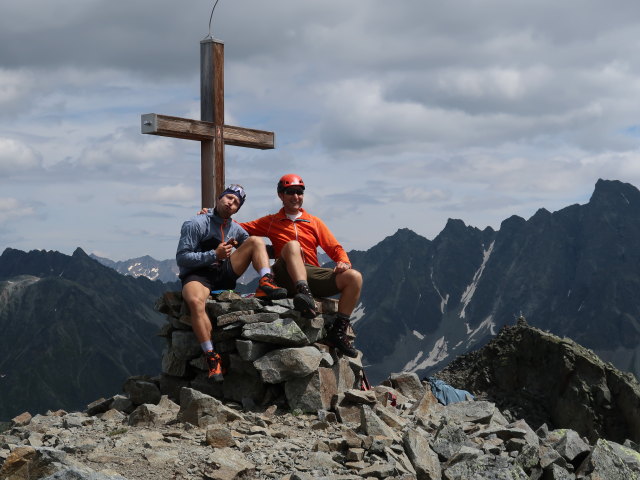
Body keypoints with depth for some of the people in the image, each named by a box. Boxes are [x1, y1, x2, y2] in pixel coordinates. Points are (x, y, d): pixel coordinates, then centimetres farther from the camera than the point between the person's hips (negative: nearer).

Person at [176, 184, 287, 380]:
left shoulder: (236, 229, 15)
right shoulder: (196, 224, -4)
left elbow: (255, 249, 24)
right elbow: (181, 258, -11)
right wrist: (214, 255, -19)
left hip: (224, 274, 6)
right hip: (196, 275, -5)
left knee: (256, 241, -4)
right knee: (195, 301, -42)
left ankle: (266, 285, -23)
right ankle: (212, 357, -38)